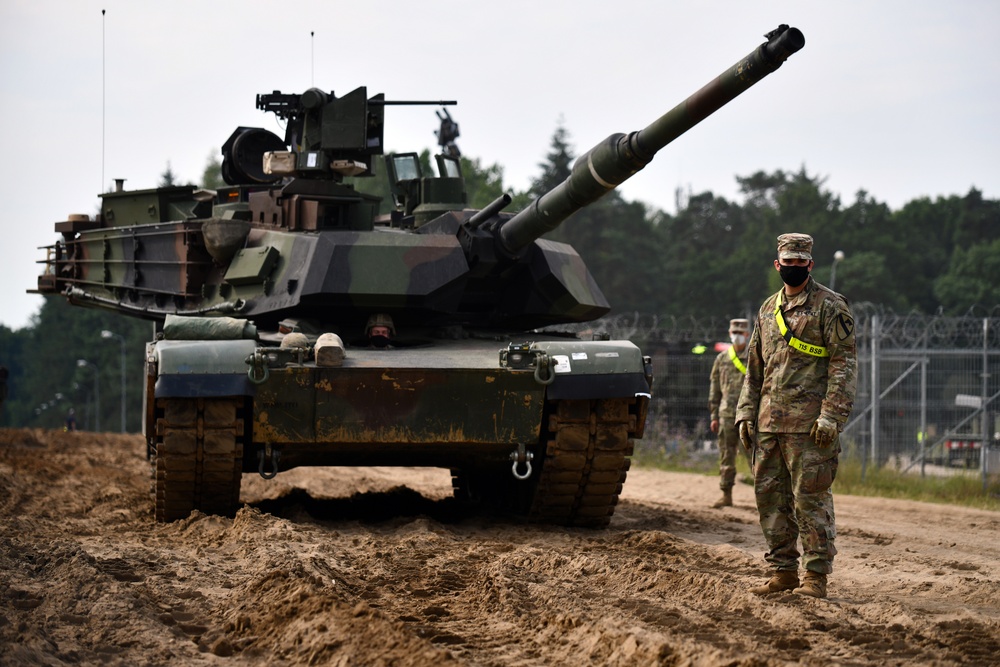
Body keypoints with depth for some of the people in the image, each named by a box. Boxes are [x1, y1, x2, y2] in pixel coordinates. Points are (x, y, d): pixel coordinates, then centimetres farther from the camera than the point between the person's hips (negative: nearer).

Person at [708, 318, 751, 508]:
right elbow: (715, 389, 15)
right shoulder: (722, 359, 12)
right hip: (727, 414, 3)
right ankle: (727, 495, 9)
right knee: (727, 456, 4)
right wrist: (714, 416, 11)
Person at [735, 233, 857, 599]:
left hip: (809, 422, -7)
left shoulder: (830, 306, -3)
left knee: (811, 498, -6)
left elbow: (845, 362, -8)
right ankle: (782, 571, 15)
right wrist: (746, 413, 13)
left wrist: (831, 415, -16)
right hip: (769, 422, 7)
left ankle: (815, 575, -1)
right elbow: (755, 367, 22)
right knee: (770, 496, 8)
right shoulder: (768, 309, 18)